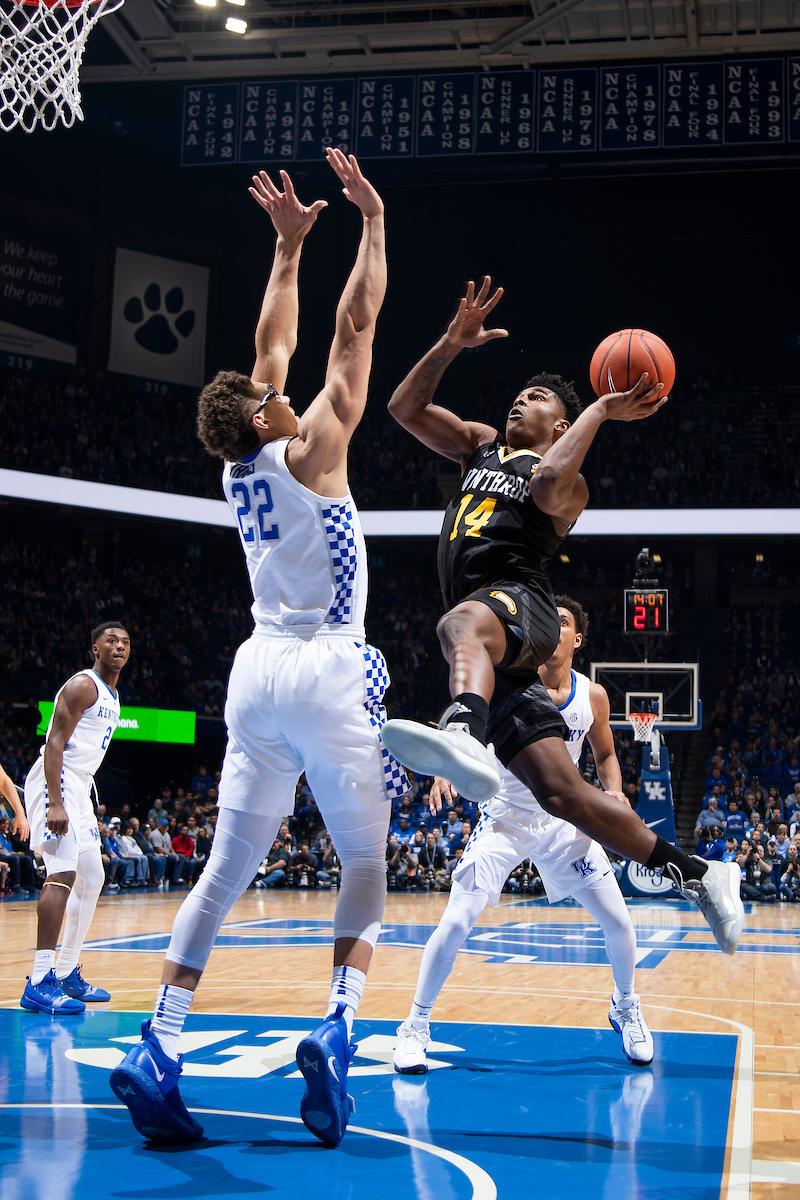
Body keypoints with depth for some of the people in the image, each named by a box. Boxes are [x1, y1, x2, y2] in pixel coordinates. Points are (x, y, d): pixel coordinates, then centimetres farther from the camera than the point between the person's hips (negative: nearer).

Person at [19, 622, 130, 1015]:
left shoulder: (112, 697, 18)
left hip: (79, 787, 11)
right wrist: (55, 804, -29)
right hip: (55, 782, -11)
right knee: (63, 872, -22)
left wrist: (89, 814, 23)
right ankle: (40, 983, -27)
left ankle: (67, 974, 21)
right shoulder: (83, 685, -12)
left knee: (92, 878, 13)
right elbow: (54, 743, -19)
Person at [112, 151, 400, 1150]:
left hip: (258, 671, 6)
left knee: (226, 868, 6)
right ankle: (338, 1023, -16)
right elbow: (355, 328, -2)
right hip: (328, 667, -6)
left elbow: (272, 348, 23)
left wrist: (289, 245, 29)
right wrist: (372, 222, 5)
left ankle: (157, 1045, -4)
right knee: (364, 860, 4)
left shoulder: (238, 467, 12)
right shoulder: (309, 450, -4)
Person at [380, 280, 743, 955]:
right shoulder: (481, 445, 30)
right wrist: (453, 343, 10)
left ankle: (464, 735, -76)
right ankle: (697, 874, 8)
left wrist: (601, 410, -9)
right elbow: (404, 407, 21)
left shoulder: (566, 482, 10)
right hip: (498, 651, 6)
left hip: (520, 604, -6)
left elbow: (546, 486, -17)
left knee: (465, 623, -44)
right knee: (563, 793, -1)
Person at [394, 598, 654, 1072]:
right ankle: (415, 1026, 3)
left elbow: (605, 754, 11)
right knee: (457, 923, -15)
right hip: (505, 818, -3)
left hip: (563, 820, 3)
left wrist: (614, 790, -10)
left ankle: (626, 1008, 31)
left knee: (618, 922, 2)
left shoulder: (592, 695, -4)